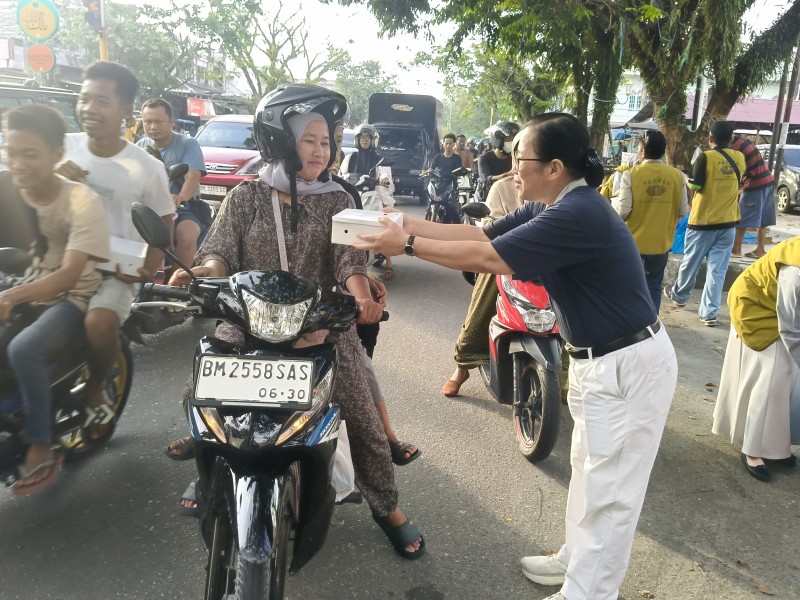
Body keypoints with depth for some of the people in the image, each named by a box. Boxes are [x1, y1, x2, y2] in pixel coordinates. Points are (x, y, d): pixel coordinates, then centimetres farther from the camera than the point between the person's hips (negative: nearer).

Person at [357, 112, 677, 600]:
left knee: (609, 490, 4)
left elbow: (486, 258, -27)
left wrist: (409, 244, -19)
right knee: (589, 469, 23)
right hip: (597, 359, 10)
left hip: (628, 366, -10)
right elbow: (482, 234, 3)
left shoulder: (579, 213, -27)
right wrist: (408, 224, -3)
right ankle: (577, 559, 41)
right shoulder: (551, 207, 5)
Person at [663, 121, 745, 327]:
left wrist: (689, 175, 6)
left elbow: (694, 185, -14)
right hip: (728, 222, 4)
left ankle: (679, 295, 35)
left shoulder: (706, 157, -13)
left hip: (703, 220, -4)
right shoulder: (739, 158, 3)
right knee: (717, 269, 3)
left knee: (690, 262, 15)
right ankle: (709, 312, 2)